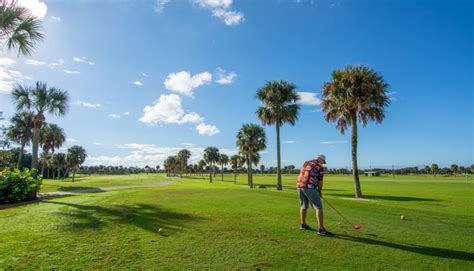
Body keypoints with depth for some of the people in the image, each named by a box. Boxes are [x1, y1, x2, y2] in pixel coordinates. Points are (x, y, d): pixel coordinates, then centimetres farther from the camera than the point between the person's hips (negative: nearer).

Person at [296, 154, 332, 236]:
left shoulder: (306, 163, 21)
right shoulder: (320, 167, 3)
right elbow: (320, 182, 3)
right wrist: (319, 191, 20)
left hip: (299, 185, 7)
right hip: (309, 187, -7)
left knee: (303, 206, 23)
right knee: (318, 207, -1)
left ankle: (303, 224, 35)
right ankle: (321, 229, -5)